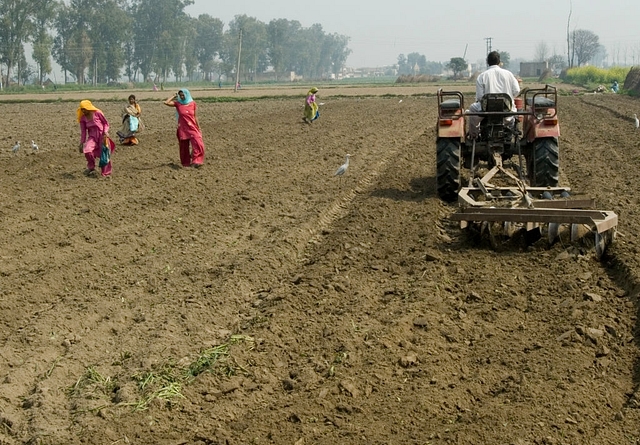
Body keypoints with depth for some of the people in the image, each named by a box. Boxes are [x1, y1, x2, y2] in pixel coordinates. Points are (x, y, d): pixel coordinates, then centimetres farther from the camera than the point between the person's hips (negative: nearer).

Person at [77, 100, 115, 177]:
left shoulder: (97, 113, -9)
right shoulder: (83, 118, 1)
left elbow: (106, 123, 0)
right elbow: (83, 131, 7)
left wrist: (105, 132, -14)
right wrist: (81, 143, 5)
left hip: (102, 136, -2)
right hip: (92, 137, 2)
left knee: (104, 154, 0)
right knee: (87, 150, -23)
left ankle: (106, 173, 17)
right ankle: (91, 168, -1)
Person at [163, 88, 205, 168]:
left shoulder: (192, 103, 2)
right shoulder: (178, 103, -1)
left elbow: (195, 116, 8)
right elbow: (166, 103, -13)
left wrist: (198, 128, 7)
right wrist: (174, 96, -2)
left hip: (192, 128, 0)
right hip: (183, 129, 0)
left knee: (198, 145, -17)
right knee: (184, 146, 7)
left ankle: (196, 161, -12)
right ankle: (186, 163, 20)